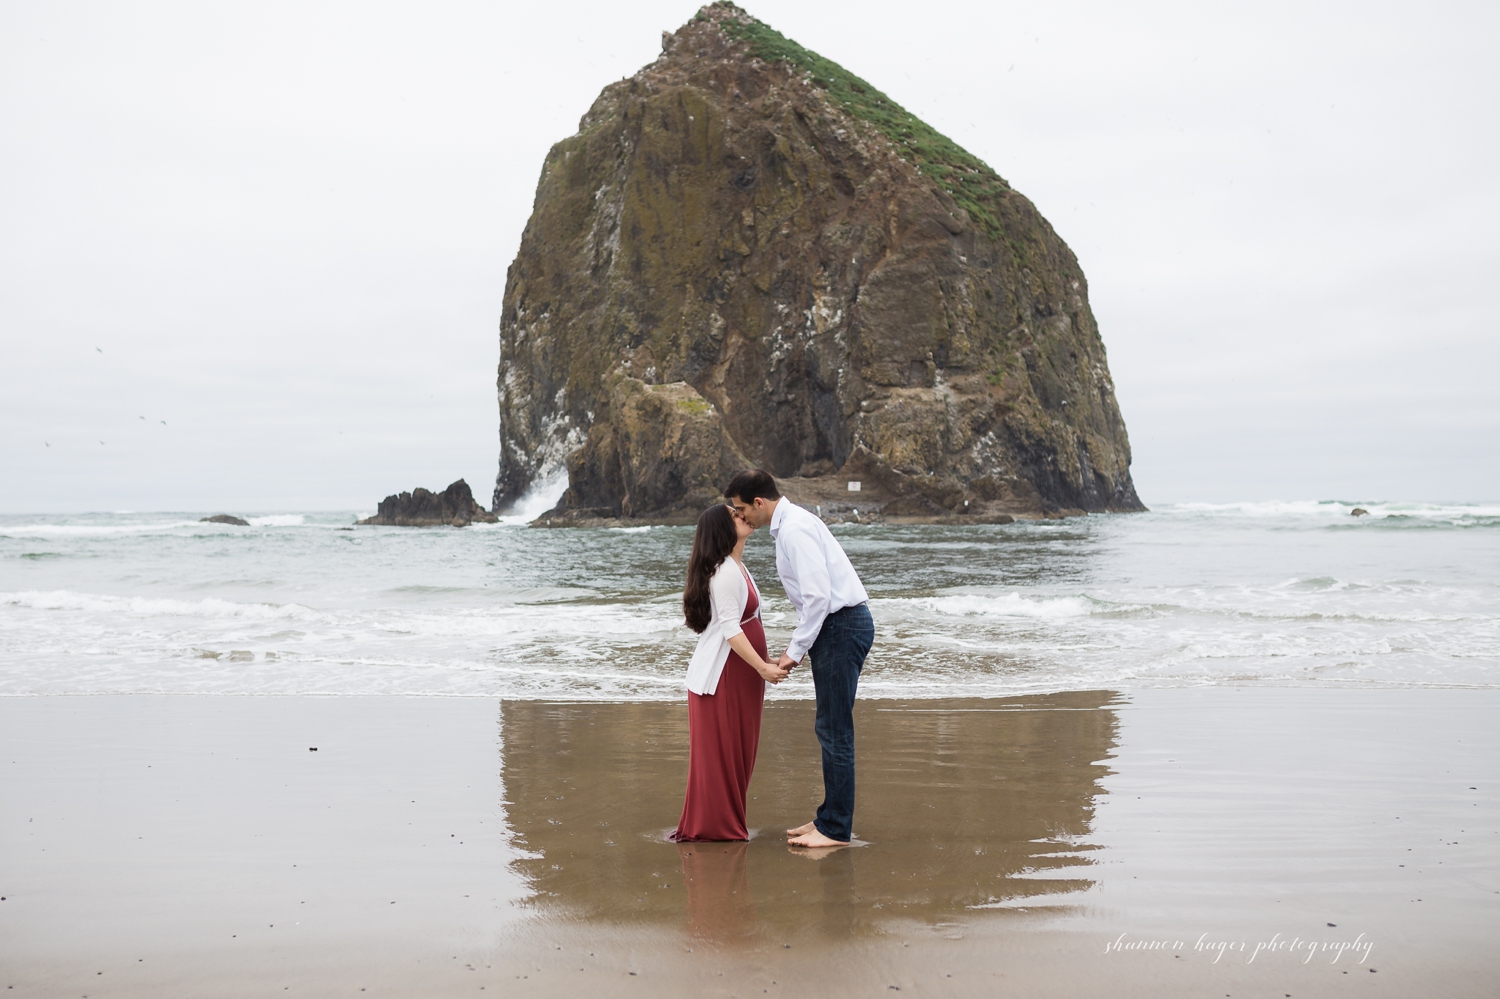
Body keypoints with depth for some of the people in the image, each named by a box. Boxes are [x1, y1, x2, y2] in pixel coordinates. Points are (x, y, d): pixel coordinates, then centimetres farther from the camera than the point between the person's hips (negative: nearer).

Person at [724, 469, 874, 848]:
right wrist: (799, 646, 15)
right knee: (829, 728, 14)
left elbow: (817, 594, -23)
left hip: (841, 625, -11)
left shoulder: (794, 529, -17)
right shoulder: (790, 523, 16)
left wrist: (796, 650, -15)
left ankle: (835, 830, 1)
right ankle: (828, 818, 22)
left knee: (834, 729, -5)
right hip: (837, 625, 11)